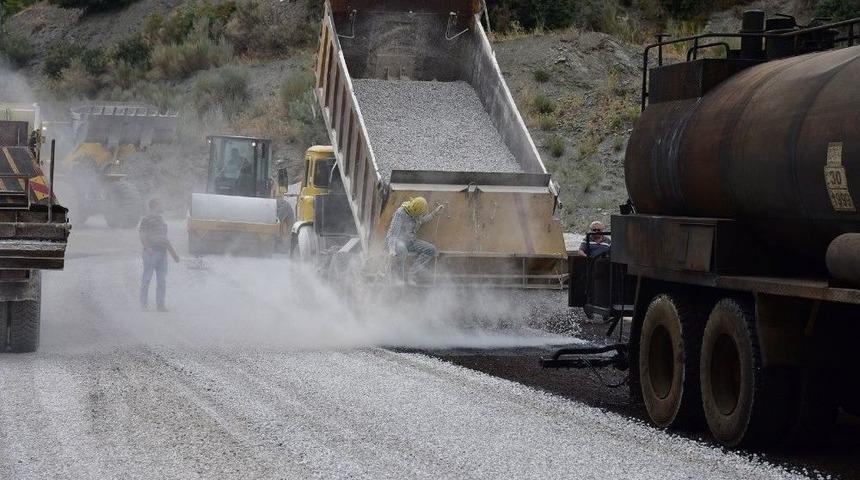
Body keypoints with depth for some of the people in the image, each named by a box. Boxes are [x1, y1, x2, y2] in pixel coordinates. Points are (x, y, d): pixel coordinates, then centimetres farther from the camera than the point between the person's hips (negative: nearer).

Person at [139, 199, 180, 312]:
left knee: (162, 280, 4)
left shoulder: (161, 220, 20)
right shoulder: (146, 220, -2)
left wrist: (173, 253, 23)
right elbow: (143, 237, -10)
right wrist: (148, 249, -27)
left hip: (162, 252, 7)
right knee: (146, 278, -4)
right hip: (150, 253, -7)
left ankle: (160, 304, 6)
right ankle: (143, 303, 2)